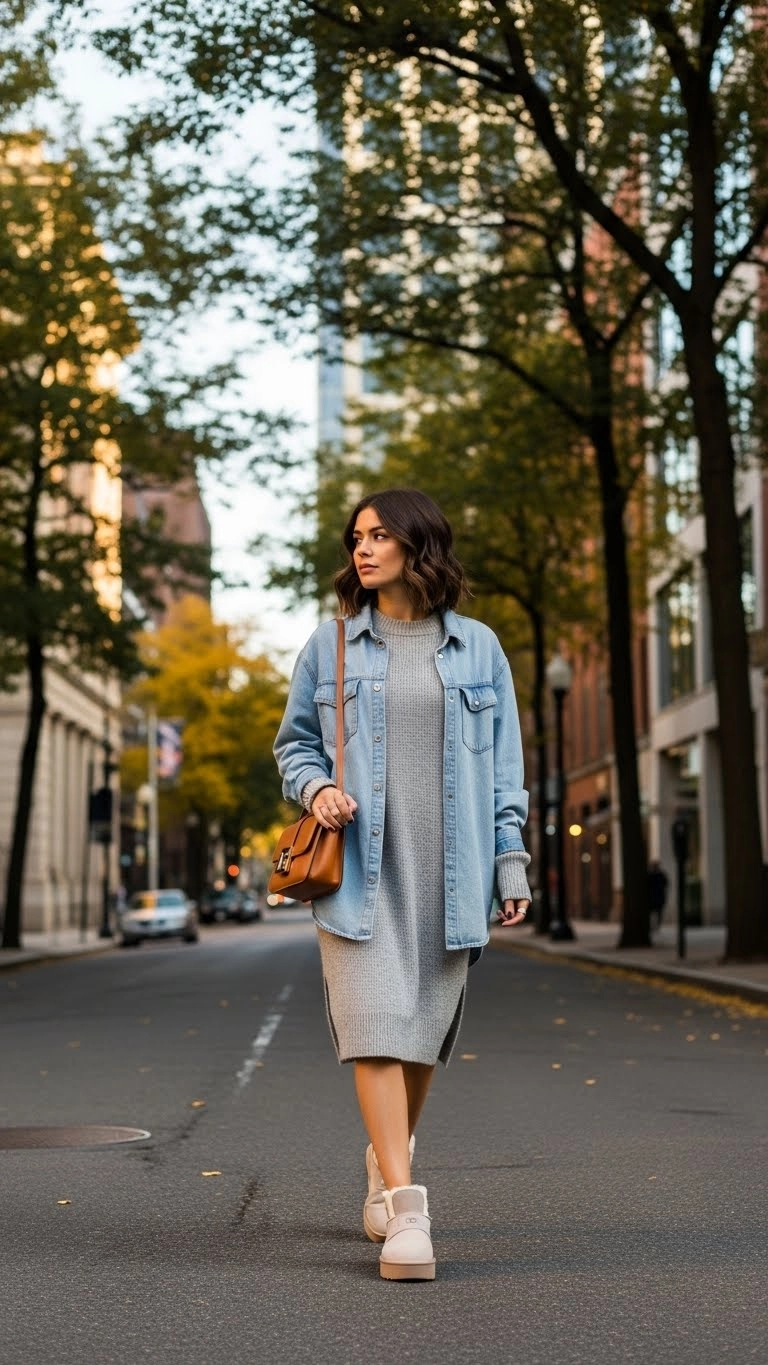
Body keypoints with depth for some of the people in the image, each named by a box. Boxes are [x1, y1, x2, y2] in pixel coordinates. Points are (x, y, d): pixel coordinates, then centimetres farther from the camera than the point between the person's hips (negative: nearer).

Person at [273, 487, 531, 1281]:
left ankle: (387, 1156, 34)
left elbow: (503, 764, 9)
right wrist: (314, 788, -7)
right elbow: (294, 741, 15)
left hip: (447, 868, 1)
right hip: (359, 864, -1)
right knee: (376, 1027, -12)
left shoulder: (477, 648, 8)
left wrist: (510, 862, 4)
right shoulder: (331, 644, 7)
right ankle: (404, 1208, -13)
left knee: (426, 1027, 8)